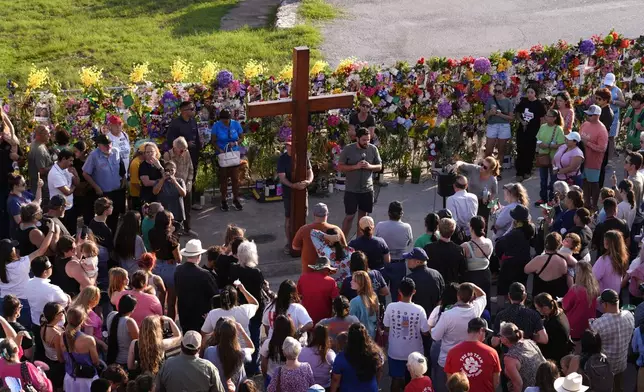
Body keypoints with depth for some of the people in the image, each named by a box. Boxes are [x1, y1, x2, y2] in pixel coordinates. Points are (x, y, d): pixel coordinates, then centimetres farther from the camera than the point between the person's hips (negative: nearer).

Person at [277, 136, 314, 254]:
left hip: (302, 191, 3)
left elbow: (310, 172, 2)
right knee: (289, 218, 4)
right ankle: (289, 243, 18)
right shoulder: (282, 159, -10)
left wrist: (308, 181, -21)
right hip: (288, 192, -3)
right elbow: (282, 177, -16)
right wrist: (292, 185, -33)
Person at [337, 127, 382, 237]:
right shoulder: (348, 149, -10)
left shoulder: (373, 149, -2)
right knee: (350, 216, 1)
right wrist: (355, 167, -22)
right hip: (351, 190, -3)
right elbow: (340, 167, -9)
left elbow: (379, 166, 5)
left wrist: (370, 166, -17)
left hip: (367, 189, 3)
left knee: (363, 216, 13)